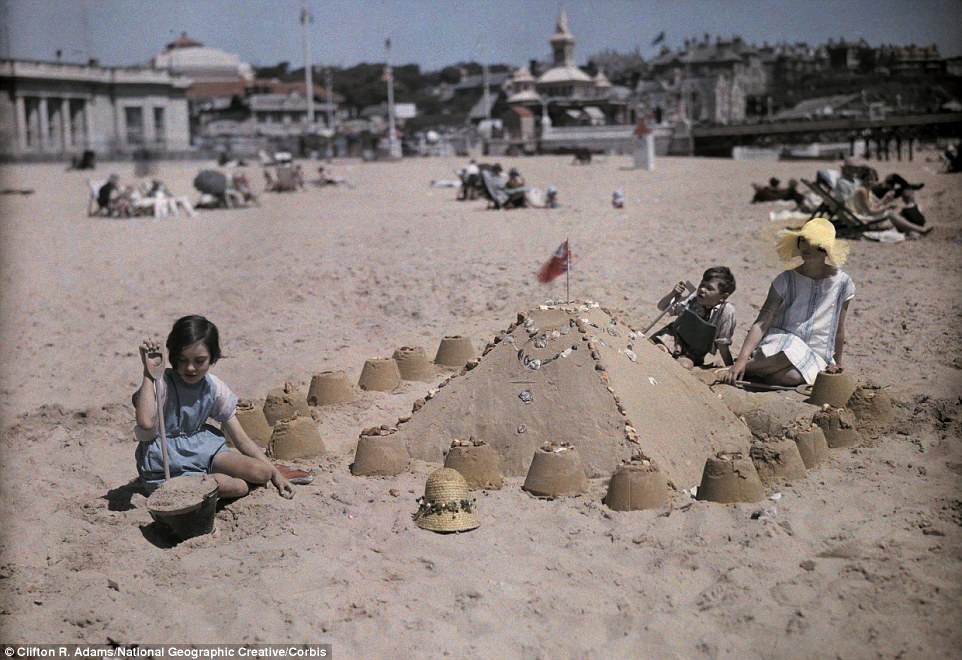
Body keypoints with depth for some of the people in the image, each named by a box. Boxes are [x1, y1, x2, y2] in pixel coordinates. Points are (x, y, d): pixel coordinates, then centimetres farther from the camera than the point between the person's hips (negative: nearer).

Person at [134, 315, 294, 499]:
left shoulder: (214, 388, -3)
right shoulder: (162, 384, -18)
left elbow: (240, 439, 2)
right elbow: (146, 423, -40)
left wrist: (274, 472, -5)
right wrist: (149, 374, -34)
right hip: (166, 466, -5)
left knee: (262, 472, -18)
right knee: (238, 487, -25)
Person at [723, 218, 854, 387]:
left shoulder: (843, 284, 0)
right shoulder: (786, 280, -2)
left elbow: (839, 331, 12)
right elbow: (762, 322, -12)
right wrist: (742, 358, -26)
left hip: (815, 357, 1)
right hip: (781, 344, 0)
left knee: (793, 376, -37)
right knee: (791, 353, -39)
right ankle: (738, 368, -17)